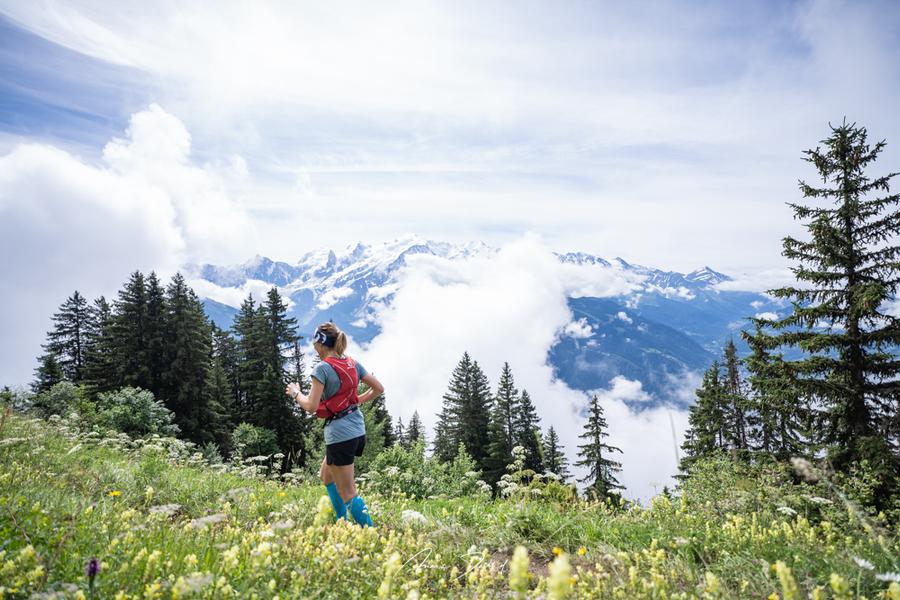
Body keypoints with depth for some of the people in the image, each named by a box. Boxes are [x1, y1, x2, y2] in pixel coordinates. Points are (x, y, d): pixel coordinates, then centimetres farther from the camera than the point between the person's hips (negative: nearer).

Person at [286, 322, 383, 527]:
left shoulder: (322, 368, -14)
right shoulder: (353, 364, 7)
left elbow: (311, 406, -16)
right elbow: (378, 389, 11)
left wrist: (295, 393, 1)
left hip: (339, 434, -8)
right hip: (358, 430, 8)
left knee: (347, 494, 2)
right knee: (326, 475, 27)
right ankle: (342, 522, 32)